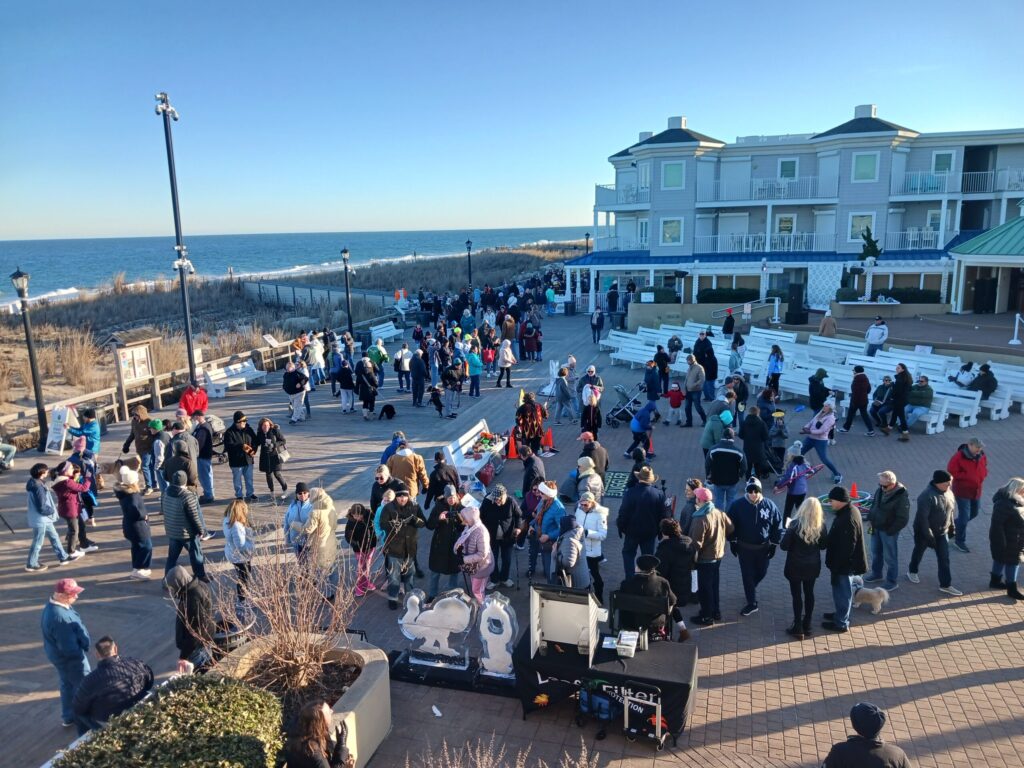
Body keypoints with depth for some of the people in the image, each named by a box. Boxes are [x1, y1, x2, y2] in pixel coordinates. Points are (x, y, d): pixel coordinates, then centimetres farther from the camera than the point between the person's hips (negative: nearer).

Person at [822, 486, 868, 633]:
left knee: (842, 592, 6)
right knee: (843, 591, 24)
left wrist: (835, 566, -20)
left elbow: (846, 548, -28)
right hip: (847, 561, 10)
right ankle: (841, 615, 41)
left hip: (845, 564, -10)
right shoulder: (850, 511, 1)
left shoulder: (847, 519, -31)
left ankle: (841, 623, 20)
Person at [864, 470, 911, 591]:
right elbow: (873, 505, 12)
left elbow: (903, 519, -20)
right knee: (876, 552, 22)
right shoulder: (881, 490, -3)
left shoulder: (902, 497, -25)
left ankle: (892, 582, 22)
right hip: (876, 527, 7)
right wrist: (870, 520, 4)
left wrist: (890, 531, -17)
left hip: (889, 531, -7)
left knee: (890, 557, 6)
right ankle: (876, 574, 41)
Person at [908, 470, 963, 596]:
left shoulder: (948, 493, -4)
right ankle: (912, 571, 42)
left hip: (942, 533, 6)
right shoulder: (927, 496, -29)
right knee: (919, 552, 18)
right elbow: (922, 517, -29)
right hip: (924, 532, -6)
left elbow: (951, 511, 12)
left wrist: (952, 527, 15)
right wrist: (929, 536, -27)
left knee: (944, 558, 4)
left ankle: (945, 585, 12)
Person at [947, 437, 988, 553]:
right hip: (962, 491, -7)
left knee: (974, 513, 20)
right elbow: (951, 472, -19)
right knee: (964, 516, -2)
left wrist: (982, 476, -6)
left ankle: (954, 525, 43)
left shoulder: (981, 456, -4)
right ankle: (960, 541, 14)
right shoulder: (958, 457, -22)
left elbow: (985, 466, 13)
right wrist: (967, 476, -22)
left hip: (976, 490, 7)